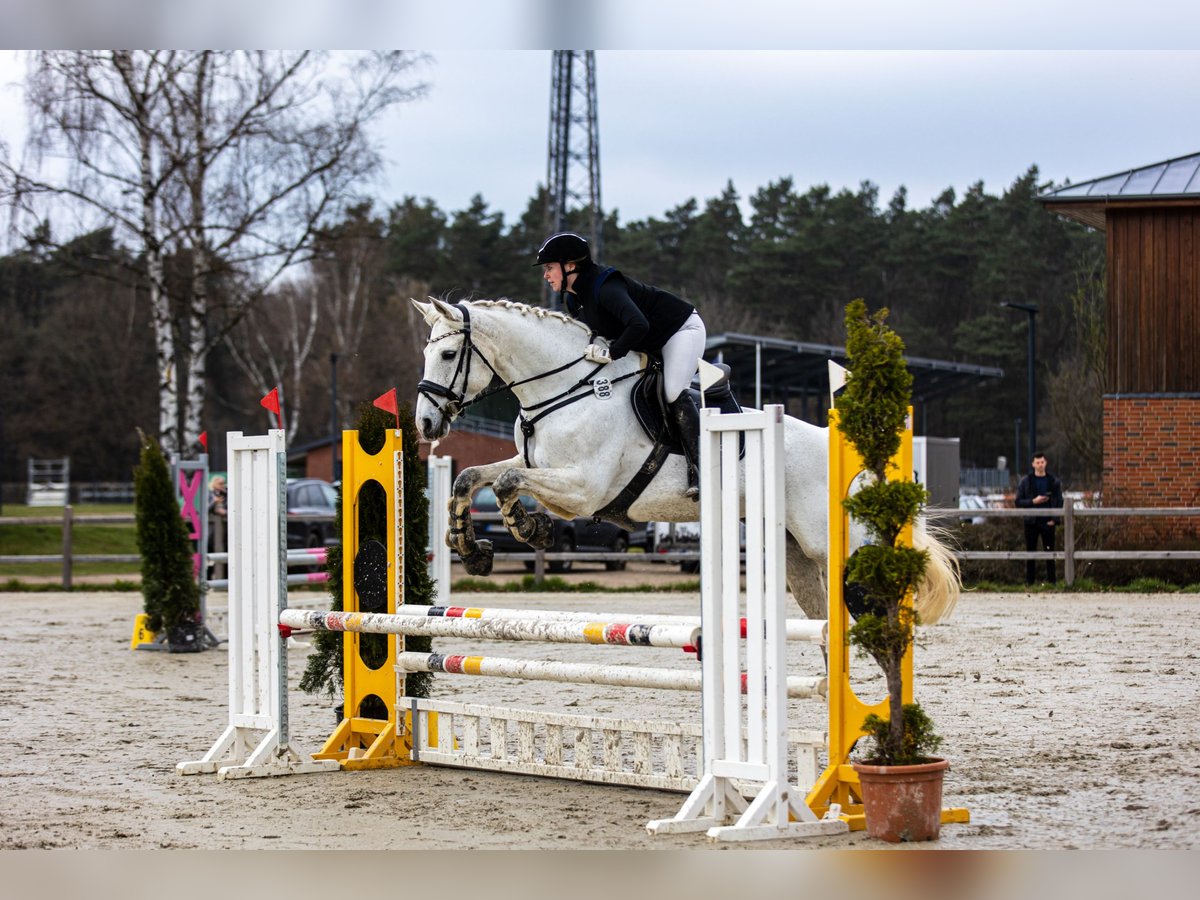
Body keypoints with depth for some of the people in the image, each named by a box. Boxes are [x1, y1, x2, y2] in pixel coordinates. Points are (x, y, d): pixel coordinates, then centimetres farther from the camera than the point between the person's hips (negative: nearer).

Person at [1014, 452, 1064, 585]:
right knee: (1031, 553, 2)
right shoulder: (1025, 481, 4)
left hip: (1048, 523, 0)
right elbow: (1018, 501, 1)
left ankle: (1051, 581, 5)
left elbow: (1059, 502, 4)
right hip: (1031, 522, 0)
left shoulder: (1054, 481, 6)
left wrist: (1054, 519, -7)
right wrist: (1033, 501, -14)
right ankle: (1029, 582, 5)